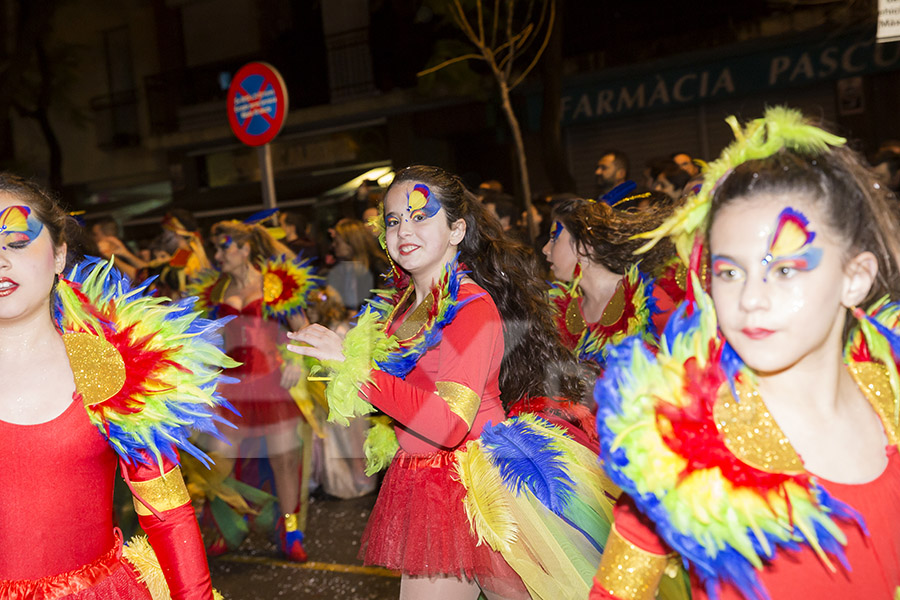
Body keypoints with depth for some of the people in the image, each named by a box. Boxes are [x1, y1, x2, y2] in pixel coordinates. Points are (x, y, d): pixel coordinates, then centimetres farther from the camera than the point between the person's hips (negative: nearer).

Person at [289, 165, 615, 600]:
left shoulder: (473, 306, -17)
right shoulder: (401, 303, 6)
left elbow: (449, 425, -27)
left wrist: (355, 366, -28)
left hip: (461, 485, -7)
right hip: (419, 482, 7)